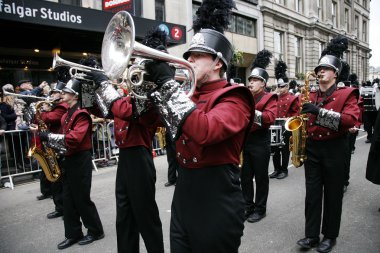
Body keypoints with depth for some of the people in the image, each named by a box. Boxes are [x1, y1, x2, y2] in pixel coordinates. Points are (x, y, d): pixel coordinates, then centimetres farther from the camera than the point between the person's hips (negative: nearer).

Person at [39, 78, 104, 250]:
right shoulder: (66, 115, 15)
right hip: (68, 160, 9)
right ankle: (73, 234, 23)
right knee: (68, 199, 12)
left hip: (80, 161, -9)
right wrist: (48, 140, 1)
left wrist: (49, 136, -23)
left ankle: (96, 231, 16)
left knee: (82, 199, 0)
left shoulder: (81, 114, -16)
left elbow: (75, 139, -28)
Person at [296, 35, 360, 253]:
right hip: (312, 148, 4)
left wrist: (320, 112, -30)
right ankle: (312, 234, 18)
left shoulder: (347, 94, -4)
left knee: (333, 194, 8)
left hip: (335, 150, -4)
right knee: (312, 193, 7)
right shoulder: (311, 96, 9)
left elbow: (351, 119, -21)